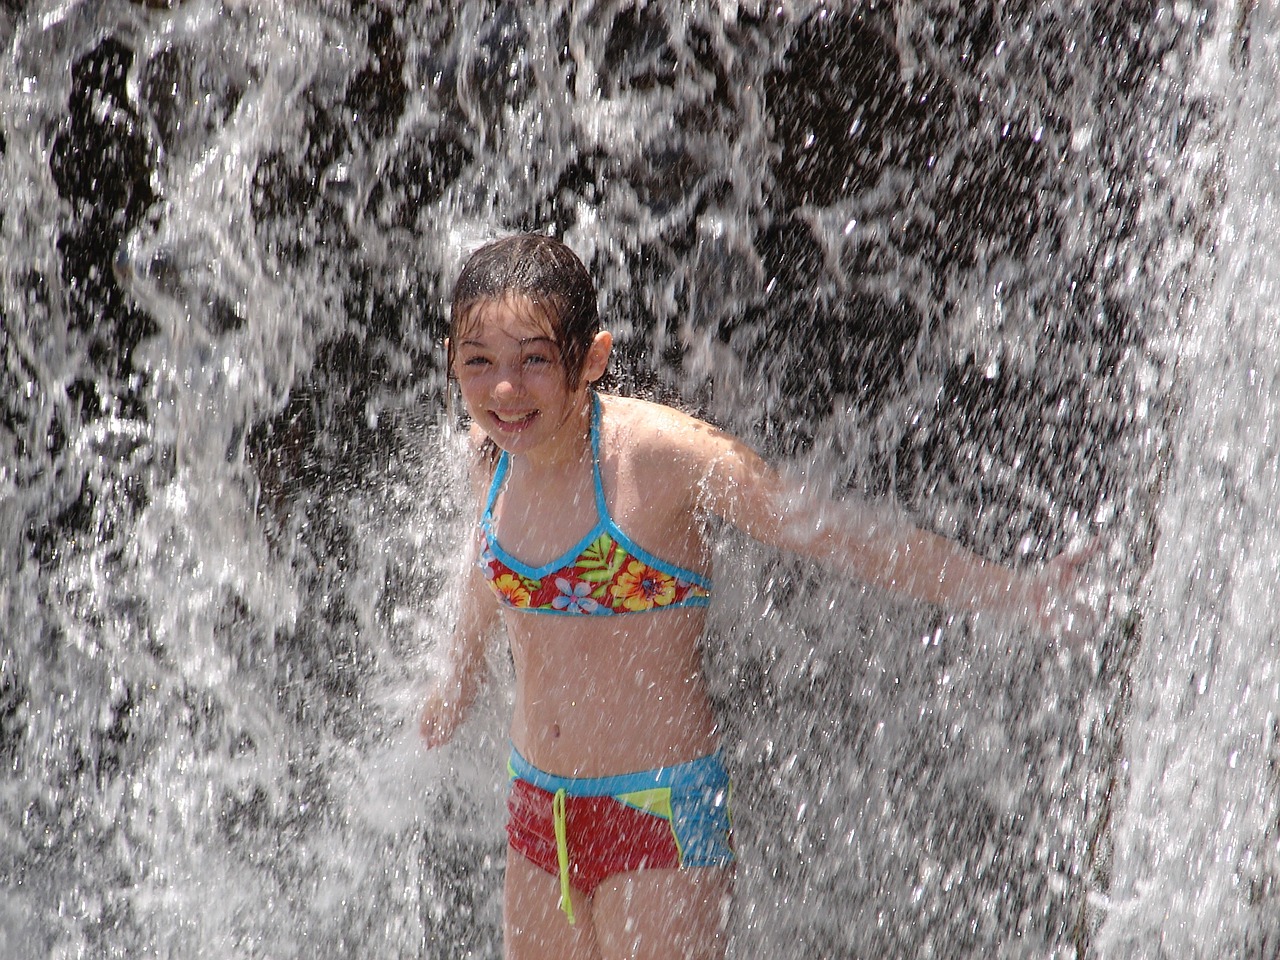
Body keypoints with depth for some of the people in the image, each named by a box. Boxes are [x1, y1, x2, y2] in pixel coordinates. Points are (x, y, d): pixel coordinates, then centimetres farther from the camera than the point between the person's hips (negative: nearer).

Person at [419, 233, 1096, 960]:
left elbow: (839, 533, -17)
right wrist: (457, 684, 39)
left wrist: (1016, 593, -23)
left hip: (663, 815, -6)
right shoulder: (493, 454, -2)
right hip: (537, 810, 6)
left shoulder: (656, 454, -19)